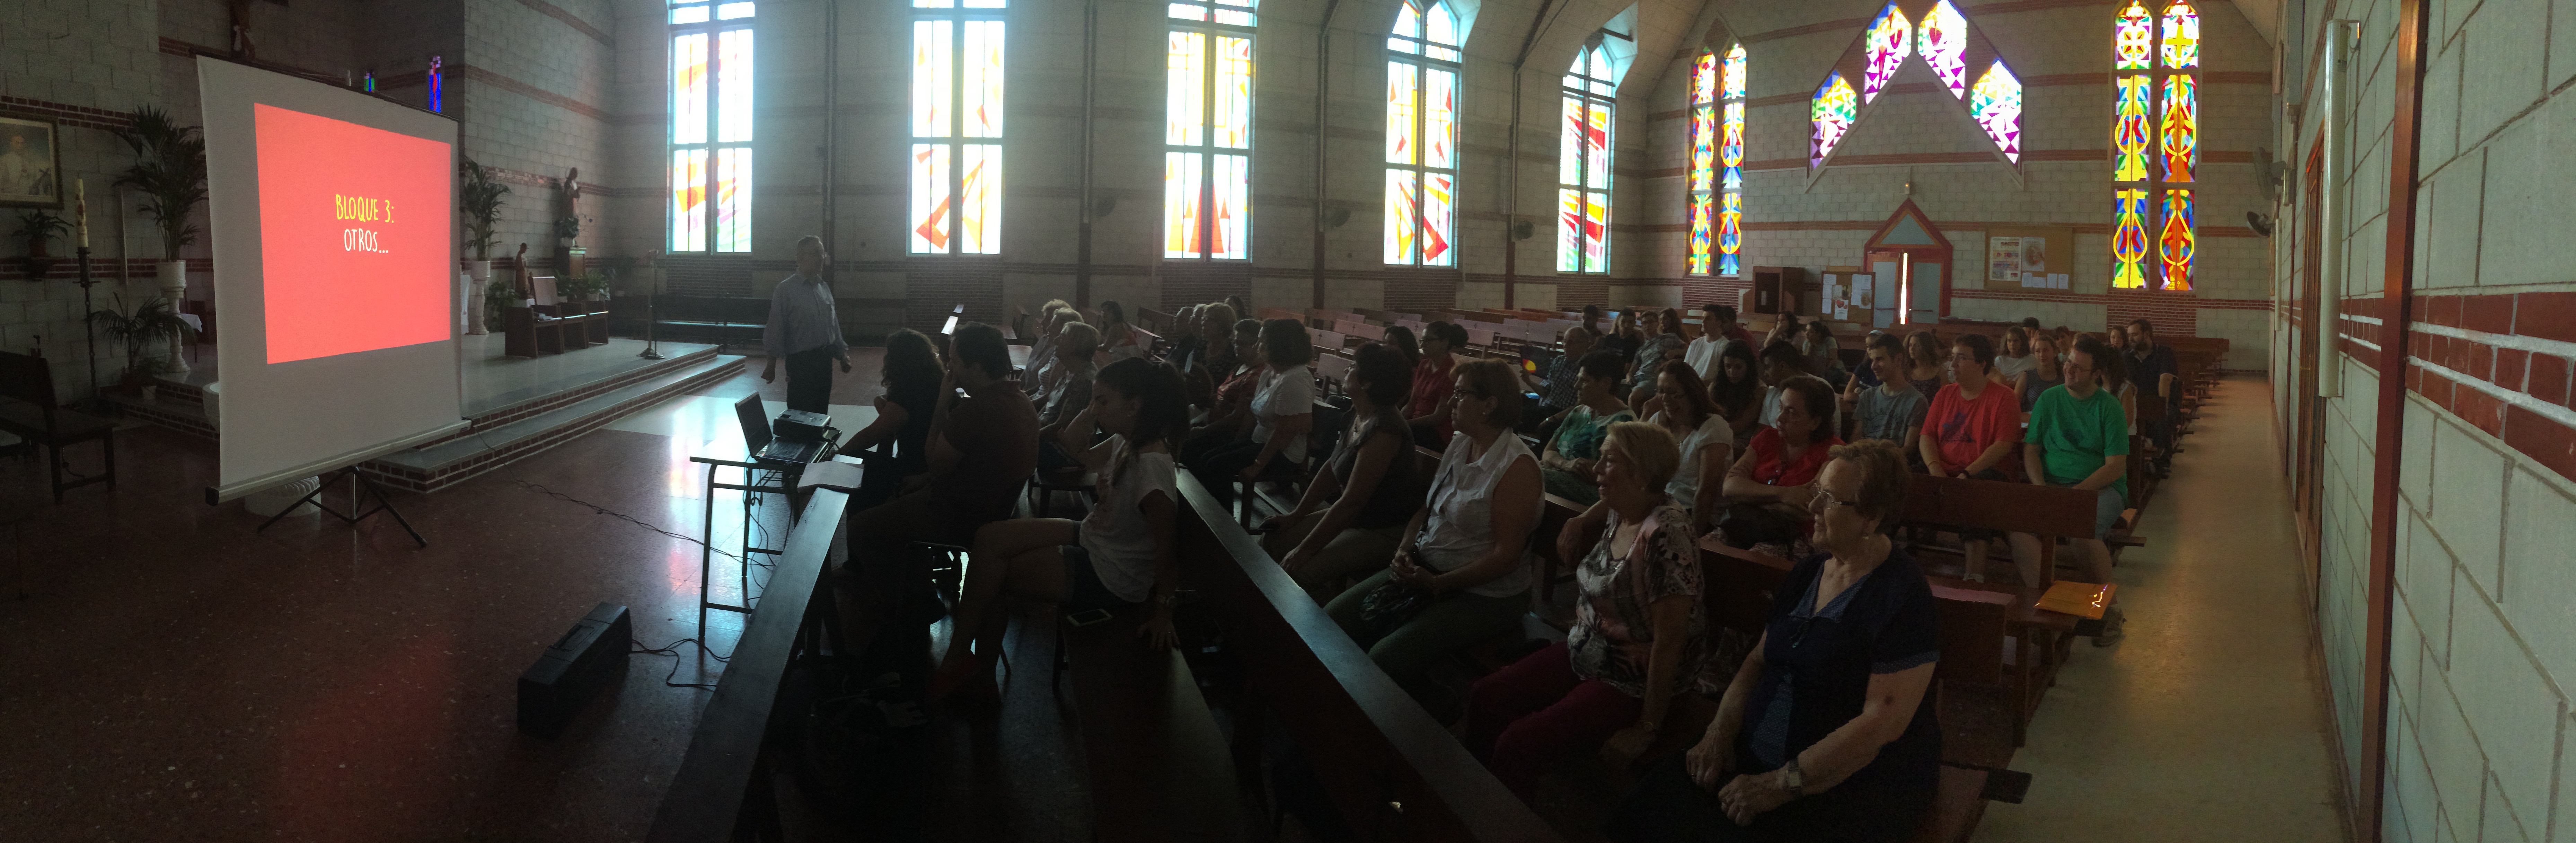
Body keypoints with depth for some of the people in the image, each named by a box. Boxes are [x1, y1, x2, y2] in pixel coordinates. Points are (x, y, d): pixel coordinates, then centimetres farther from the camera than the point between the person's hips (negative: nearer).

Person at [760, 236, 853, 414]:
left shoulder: (825, 288, 11)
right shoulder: (785, 290, -8)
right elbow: (775, 328, -8)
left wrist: (843, 354, 16)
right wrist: (771, 364, -9)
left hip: (825, 359, 6)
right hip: (801, 360, -6)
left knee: (821, 412, 12)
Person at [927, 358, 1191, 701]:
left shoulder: (1151, 465, -30)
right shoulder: (1126, 442, -1)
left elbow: (1167, 544, -27)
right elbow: (1080, 454, 17)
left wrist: (1162, 613, -22)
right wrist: (1092, 411, 1)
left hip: (1110, 580, -10)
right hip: (1091, 540, 10)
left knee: (990, 573, -4)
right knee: (990, 538, 2)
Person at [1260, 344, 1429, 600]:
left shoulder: (1384, 430, -28)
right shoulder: (1358, 416, 2)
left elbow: (1352, 501, -27)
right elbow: (1331, 468, 11)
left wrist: (1305, 550, -23)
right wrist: (1296, 516, 8)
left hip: (1383, 531, -10)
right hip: (1351, 515, 10)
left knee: (1296, 573, -23)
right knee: (1274, 539, 6)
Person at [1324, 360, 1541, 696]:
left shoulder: (1516, 466, -18)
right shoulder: (1458, 445, 8)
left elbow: (1506, 555, -20)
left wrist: (1437, 584, -22)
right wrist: (1406, 548, -4)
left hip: (1482, 594, -8)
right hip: (1425, 568, 8)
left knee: (1387, 657, -27)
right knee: (1333, 618, -6)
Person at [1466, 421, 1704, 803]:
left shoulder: (1664, 537, -27)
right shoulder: (1617, 513, -1)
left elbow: (1670, 641, -26)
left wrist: (1647, 729, -21)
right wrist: (1578, 524, 1)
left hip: (1630, 684, -9)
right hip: (1584, 653, 9)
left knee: (1516, 747, -19)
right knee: (1483, 700, 3)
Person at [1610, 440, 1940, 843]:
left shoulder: (1904, 597, -15)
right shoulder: (1808, 572, 10)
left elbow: (1882, 723, -20)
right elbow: (1759, 659, 13)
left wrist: (1781, 786, -21)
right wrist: (1720, 732, -5)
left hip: (1851, 787, -6)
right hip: (1756, 756, 6)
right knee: (1652, 807, -16)